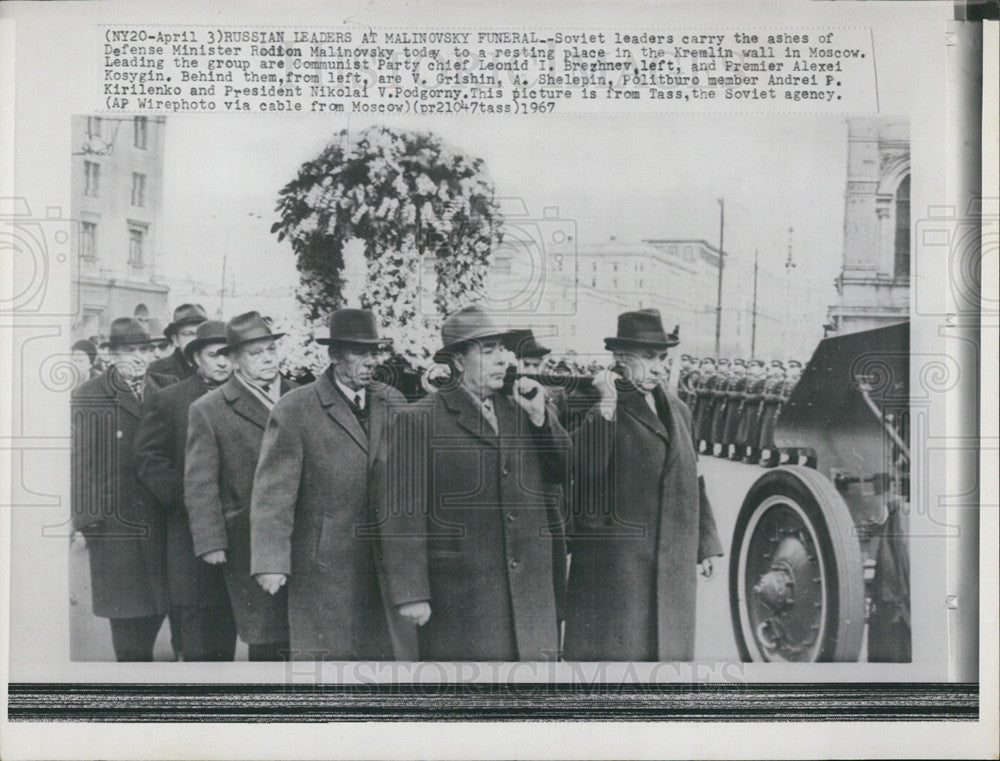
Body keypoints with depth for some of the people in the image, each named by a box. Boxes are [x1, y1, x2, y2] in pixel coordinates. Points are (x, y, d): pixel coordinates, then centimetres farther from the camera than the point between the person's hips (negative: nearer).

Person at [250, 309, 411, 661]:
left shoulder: (393, 402, 12)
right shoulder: (294, 410, -3)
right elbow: (273, 492, -7)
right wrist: (271, 562, -15)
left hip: (389, 563, 4)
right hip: (325, 569, -4)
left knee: (393, 652, 3)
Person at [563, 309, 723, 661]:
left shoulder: (677, 410, 16)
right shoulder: (600, 409, -6)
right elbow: (584, 470, -22)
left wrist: (706, 546, 21)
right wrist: (605, 408, -25)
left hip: (674, 563, 7)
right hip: (615, 562, -6)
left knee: (669, 645, 9)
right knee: (613, 645, -4)